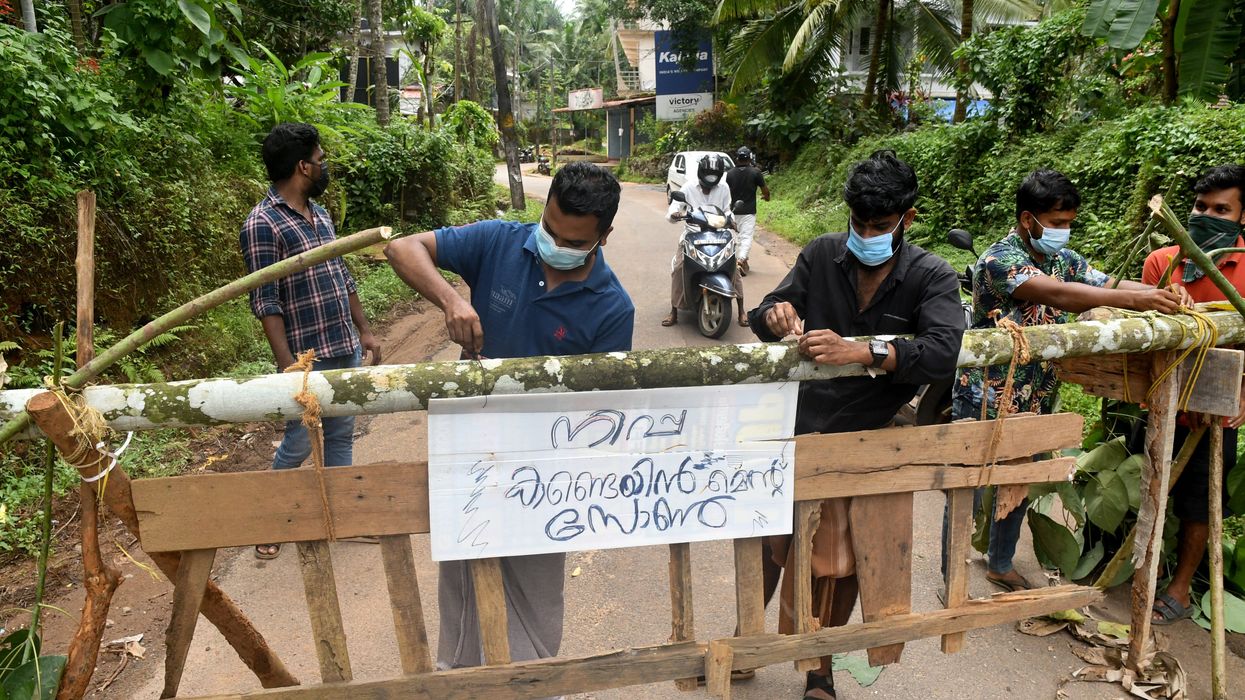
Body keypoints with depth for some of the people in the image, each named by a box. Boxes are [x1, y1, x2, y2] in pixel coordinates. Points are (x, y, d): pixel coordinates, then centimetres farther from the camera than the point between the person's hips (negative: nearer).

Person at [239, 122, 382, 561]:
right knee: (299, 445, 5)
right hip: (308, 359, -7)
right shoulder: (262, 224, -14)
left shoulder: (320, 214, 11)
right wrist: (287, 365, -19)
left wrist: (364, 331, 16)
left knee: (341, 436, 15)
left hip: (345, 351, 7)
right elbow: (265, 303, -17)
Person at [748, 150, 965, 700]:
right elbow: (761, 318, -1)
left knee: (836, 568, 14)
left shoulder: (931, 278, -9)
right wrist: (775, 315, -26)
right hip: (796, 431, 1)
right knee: (766, 549, 12)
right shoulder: (821, 255, -3)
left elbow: (943, 353, -25)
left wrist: (861, 351, -39)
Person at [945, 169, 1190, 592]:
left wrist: (1163, 294, -18)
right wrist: (1135, 300, -38)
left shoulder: (1064, 259, 7)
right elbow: (1055, 294, -33)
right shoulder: (998, 260, -19)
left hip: (1033, 403, 8)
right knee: (968, 493, 3)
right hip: (985, 402, -8)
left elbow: (1108, 284, 3)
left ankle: (1000, 564, 39)